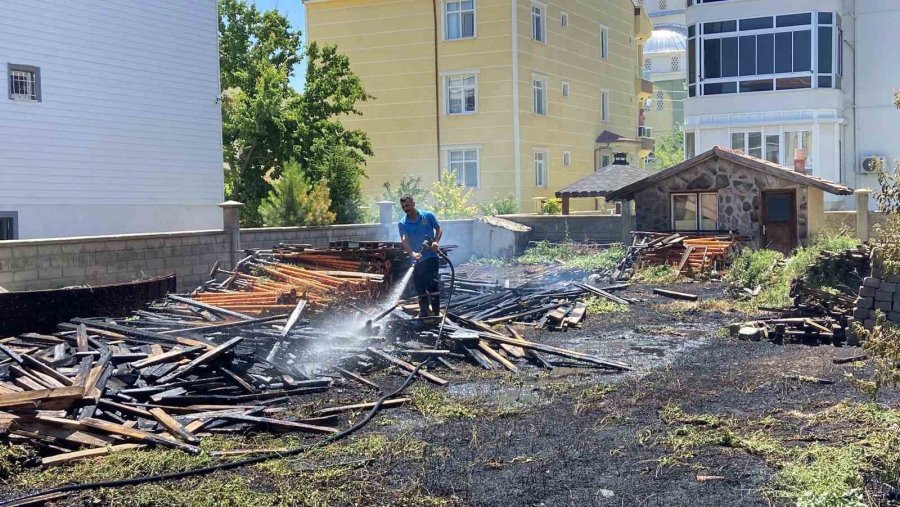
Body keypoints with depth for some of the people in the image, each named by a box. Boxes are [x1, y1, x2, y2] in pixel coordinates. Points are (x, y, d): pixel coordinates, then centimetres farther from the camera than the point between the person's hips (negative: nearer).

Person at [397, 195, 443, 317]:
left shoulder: (428, 216, -1)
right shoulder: (403, 224, 1)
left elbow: (439, 229, 8)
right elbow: (404, 240, -14)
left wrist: (436, 241, -12)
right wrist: (412, 253, -32)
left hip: (430, 257, -3)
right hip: (416, 260, 3)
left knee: (433, 287, -9)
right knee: (420, 289, 9)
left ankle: (436, 314, -6)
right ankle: (424, 314, 21)